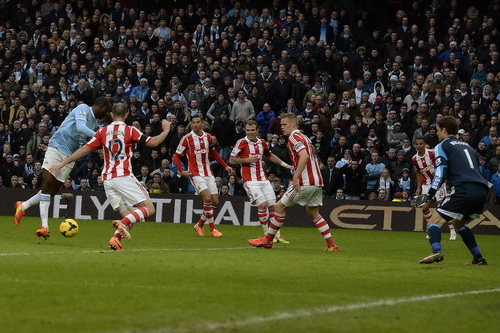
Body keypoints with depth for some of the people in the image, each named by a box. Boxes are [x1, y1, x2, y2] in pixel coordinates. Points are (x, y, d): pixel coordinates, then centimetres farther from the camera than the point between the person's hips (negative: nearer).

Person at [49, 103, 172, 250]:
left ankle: (116, 238, -17)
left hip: (107, 179, 5)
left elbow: (85, 149, 7)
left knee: (127, 215, 10)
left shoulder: (103, 132, 11)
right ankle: (123, 223, -28)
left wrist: (63, 163, 13)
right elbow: (153, 142, -3)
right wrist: (166, 131, 15)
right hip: (124, 176, -5)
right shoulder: (130, 130, 1)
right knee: (149, 209, -4)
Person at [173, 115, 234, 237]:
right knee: (207, 198, -21)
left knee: (215, 201, 1)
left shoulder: (208, 137, 8)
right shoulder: (187, 139, -6)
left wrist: (225, 166, 17)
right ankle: (212, 228, -10)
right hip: (195, 174, -6)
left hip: (208, 173, 6)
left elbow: (214, 153, 23)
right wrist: (182, 171, -15)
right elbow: (176, 156, -2)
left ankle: (199, 225, 20)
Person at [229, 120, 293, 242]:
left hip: (263, 179, 5)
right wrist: (247, 160, -16)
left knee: (273, 205, 2)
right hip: (250, 180, -5)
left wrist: (285, 164, 24)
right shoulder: (242, 142, -5)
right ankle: (266, 234, -5)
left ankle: (277, 235, 12)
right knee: (262, 204, -18)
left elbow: (270, 156, 29)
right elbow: (231, 160, -5)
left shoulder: (262, 143, 11)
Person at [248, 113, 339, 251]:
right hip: (317, 181, 9)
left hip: (305, 183, -9)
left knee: (280, 207, 2)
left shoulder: (294, 137, -8)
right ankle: (331, 245, 10)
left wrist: (296, 178, -27)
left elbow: (304, 156, -24)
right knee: (313, 213, 17)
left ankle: (268, 240, 8)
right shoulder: (304, 137, 21)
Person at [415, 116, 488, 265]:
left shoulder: (443, 146, 8)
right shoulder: (467, 146, 29)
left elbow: (440, 173, -5)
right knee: (458, 223, 29)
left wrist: (429, 195, -8)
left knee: (434, 222, -5)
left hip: (464, 190, -7)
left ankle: (436, 251, -33)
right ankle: (478, 258, 23)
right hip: (482, 191, 7)